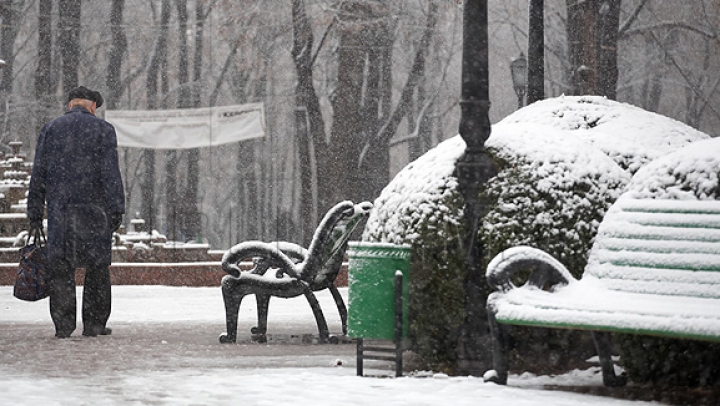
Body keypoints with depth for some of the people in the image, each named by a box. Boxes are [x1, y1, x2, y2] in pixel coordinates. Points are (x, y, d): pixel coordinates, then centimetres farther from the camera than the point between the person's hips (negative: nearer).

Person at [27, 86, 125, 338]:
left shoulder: (50, 129, 10)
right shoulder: (103, 130, 2)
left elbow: (38, 174, 7)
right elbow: (110, 174, -5)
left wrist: (35, 212, 9)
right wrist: (116, 209, -4)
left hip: (59, 210, 2)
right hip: (94, 211, -2)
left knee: (60, 269, 4)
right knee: (97, 266, 6)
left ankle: (63, 325, 0)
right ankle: (94, 323, 4)